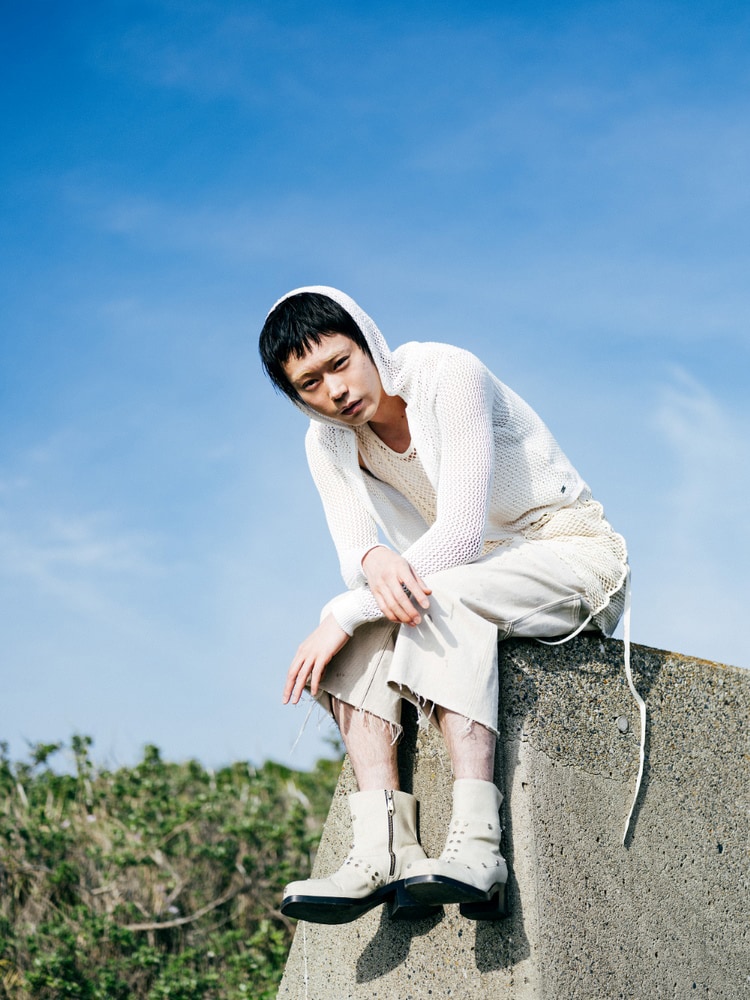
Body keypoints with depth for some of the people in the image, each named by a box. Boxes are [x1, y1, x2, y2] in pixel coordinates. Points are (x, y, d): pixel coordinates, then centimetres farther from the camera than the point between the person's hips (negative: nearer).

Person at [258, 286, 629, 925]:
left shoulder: (449, 375, -22)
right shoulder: (329, 443, -1)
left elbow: (462, 533, -28)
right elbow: (354, 553, -8)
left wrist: (346, 615, -30)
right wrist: (374, 560, -34)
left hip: (575, 556, -6)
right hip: (470, 578, 7)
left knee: (442, 596, -36)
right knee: (361, 621, -21)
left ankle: (477, 847, -45)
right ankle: (384, 850, -29)